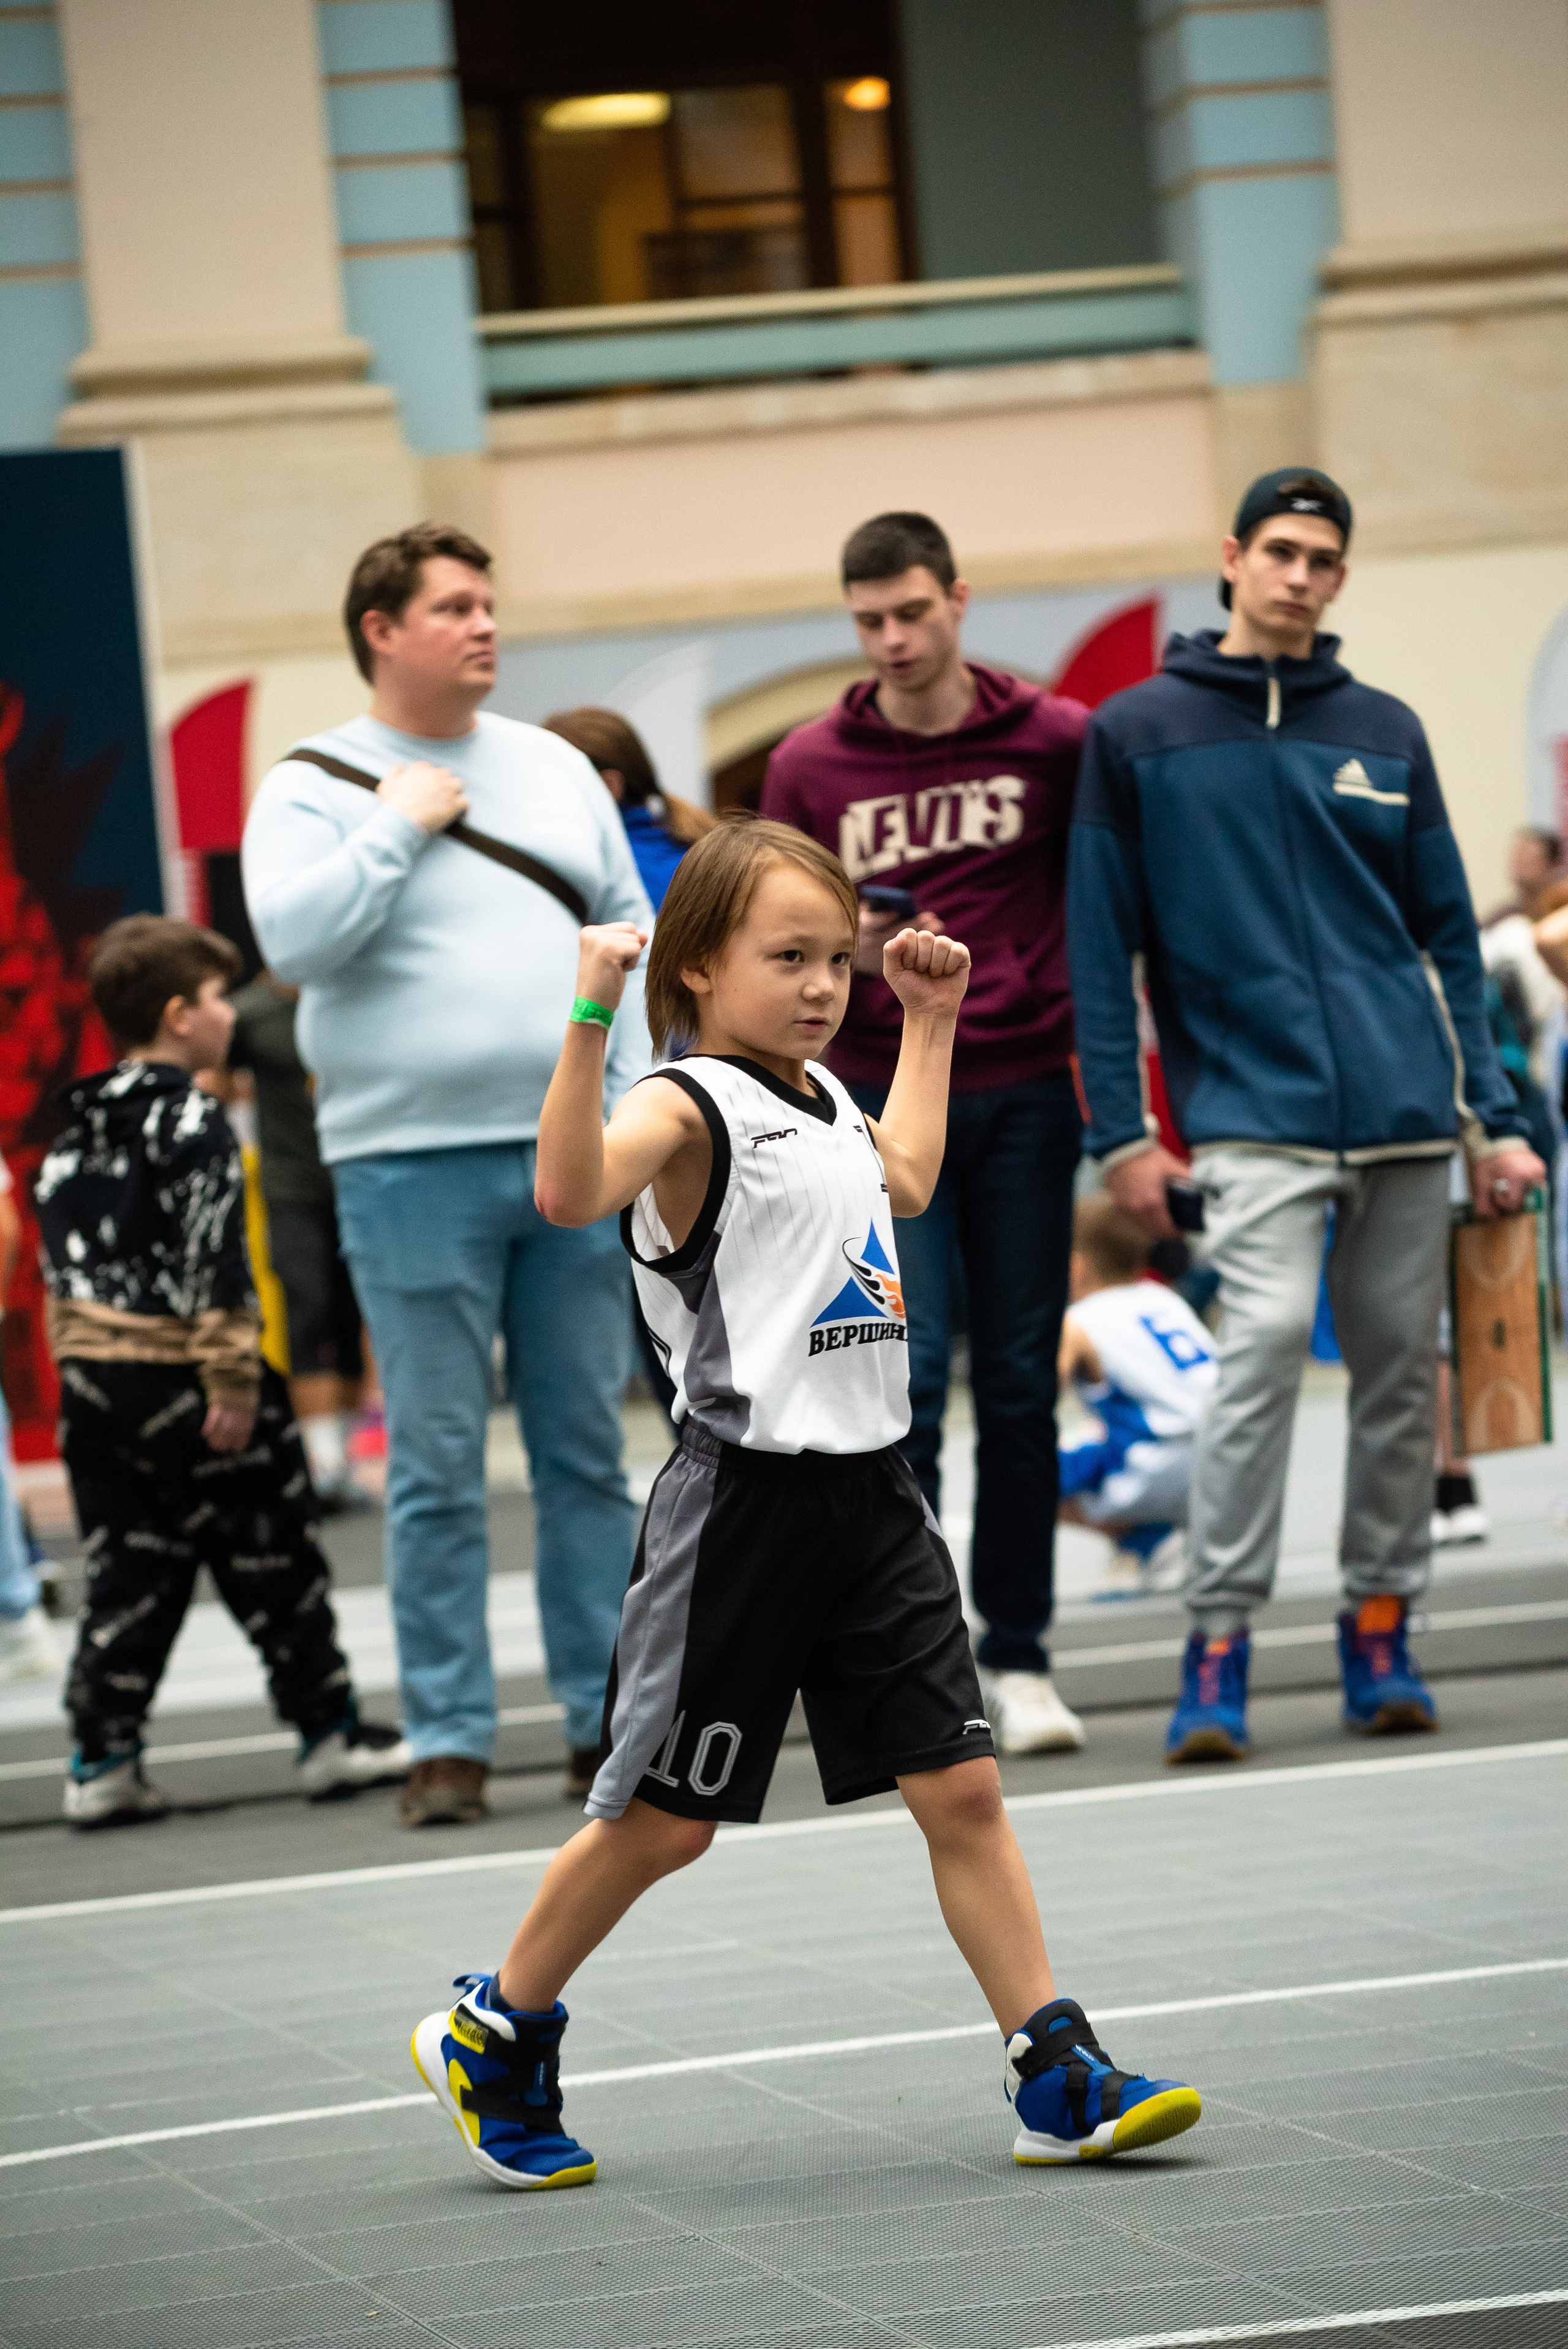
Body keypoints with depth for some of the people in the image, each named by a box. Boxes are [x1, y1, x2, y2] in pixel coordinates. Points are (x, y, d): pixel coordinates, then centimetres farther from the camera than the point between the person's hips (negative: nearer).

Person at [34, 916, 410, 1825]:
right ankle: (331, 1733, 14)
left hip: (96, 1387, 7)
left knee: (128, 1577, 9)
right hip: (182, 1379, -7)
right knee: (275, 1568, 5)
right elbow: (215, 1262, -19)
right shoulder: (192, 1122, -12)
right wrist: (232, 1382, -19)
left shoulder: (76, 1135, 11)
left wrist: (78, 1370, 19)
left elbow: (63, 1264, 14)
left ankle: (102, 1759, 4)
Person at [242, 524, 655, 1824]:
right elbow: (292, 936, -15)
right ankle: (449, 1740, 4)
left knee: (589, 1454, 7)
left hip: (578, 1156, 4)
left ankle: (607, 1719, 14)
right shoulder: (313, 787, 1)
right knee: (437, 1466, -1)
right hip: (413, 1168, -4)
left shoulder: (554, 768, 13)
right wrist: (400, 825, -11)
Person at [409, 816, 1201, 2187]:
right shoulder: (689, 1105, -12)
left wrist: (930, 1024, 36)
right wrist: (592, 1013, -39)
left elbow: (908, 1184, 38)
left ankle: (1059, 2078, 3)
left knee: (960, 1788, 2)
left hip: (871, 1497, 7)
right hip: (745, 1499, -7)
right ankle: (492, 2039, 22)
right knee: (664, 1816, 3)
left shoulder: (823, 1099, 15)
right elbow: (571, 1189, -33)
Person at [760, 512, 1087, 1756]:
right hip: (883, 1103, -1)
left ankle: (1018, 1659, 14)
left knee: (1020, 1383, 5)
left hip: (1024, 1094, 1)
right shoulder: (811, 766, 4)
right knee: (906, 1372, -10)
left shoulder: (1056, 741, 2)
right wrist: (847, 950, -12)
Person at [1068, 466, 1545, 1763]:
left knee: (1402, 1368, 4)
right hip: (1253, 1110, -3)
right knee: (1267, 1340, -19)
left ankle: (1381, 1632, 16)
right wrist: (1120, 1130, -3)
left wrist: (1497, 1116, 7)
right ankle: (1219, 1650, -15)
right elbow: (1103, 947, 3)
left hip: (1408, 1112, 3)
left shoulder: (1385, 731, 12)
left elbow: (1449, 935, 14)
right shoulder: (1136, 732, 4)